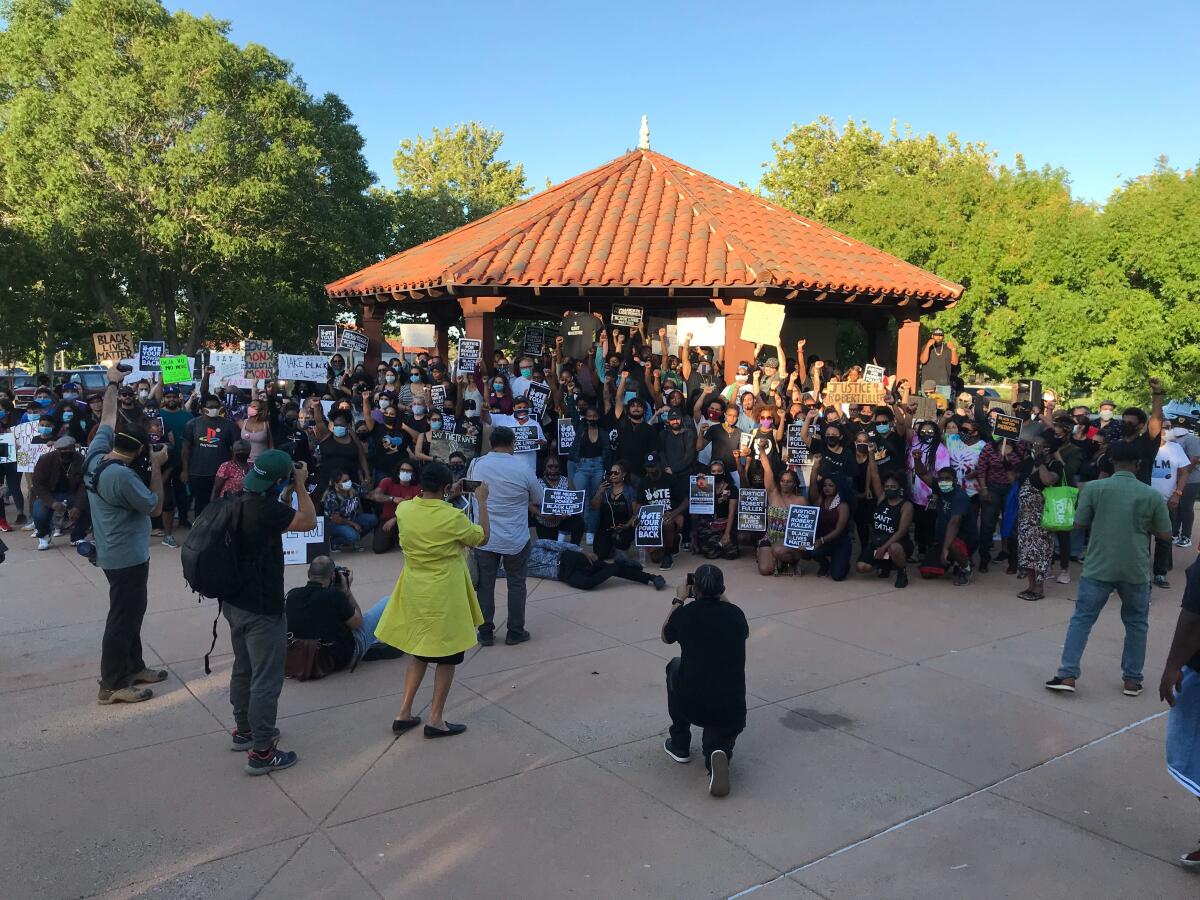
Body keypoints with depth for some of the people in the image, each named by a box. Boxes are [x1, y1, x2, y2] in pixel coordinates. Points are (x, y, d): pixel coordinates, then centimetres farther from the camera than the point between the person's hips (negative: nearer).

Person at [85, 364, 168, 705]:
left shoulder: (95, 455, -2)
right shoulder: (123, 476, -27)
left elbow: (107, 419, 13)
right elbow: (155, 507, -16)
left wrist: (112, 383, 23)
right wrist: (157, 467, -12)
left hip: (117, 552, 10)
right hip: (127, 556, -10)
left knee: (131, 610, 20)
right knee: (123, 617, -1)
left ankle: (133, 667, 31)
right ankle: (112, 685, 7)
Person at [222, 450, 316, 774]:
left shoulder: (236, 503, 3)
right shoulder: (266, 508, -26)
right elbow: (309, 521, -16)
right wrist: (301, 484, -10)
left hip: (234, 602, 10)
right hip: (261, 609, -10)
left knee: (243, 669, 24)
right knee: (266, 680, -1)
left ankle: (244, 730, 39)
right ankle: (261, 752, 6)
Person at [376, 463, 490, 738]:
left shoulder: (403, 510, -8)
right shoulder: (454, 517, -22)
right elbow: (483, 537, -4)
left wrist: (449, 497, 16)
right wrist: (481, 501, 2)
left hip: (414, 594, 6)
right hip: (444, 597, -6)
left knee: (419, 651, 21)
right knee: (446, 657, 10)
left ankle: (404, 714, 24)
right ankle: (436, 720, 17)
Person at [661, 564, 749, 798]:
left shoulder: (685, 614, -4)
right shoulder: (735, 613, 3)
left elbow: (666, 637, 20)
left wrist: (678, 601, 27)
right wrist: (722, 599, 32)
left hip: (690, 705, -1)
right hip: (731, 709, 1)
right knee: (719, 732, 32)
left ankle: (679, 745, 31)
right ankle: (718, 751, -6)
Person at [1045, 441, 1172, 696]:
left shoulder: (1093, 488, -7)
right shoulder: (1152, 495, -3)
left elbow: (1079, 523, -2)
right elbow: (1164, 533, 3)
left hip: (1098, 567, -1)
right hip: (1135, 570, 1)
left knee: (1082, 619, 6)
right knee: (1136, 624, 17)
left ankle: (1067, 675, 0)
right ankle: (1132, 680, 23)